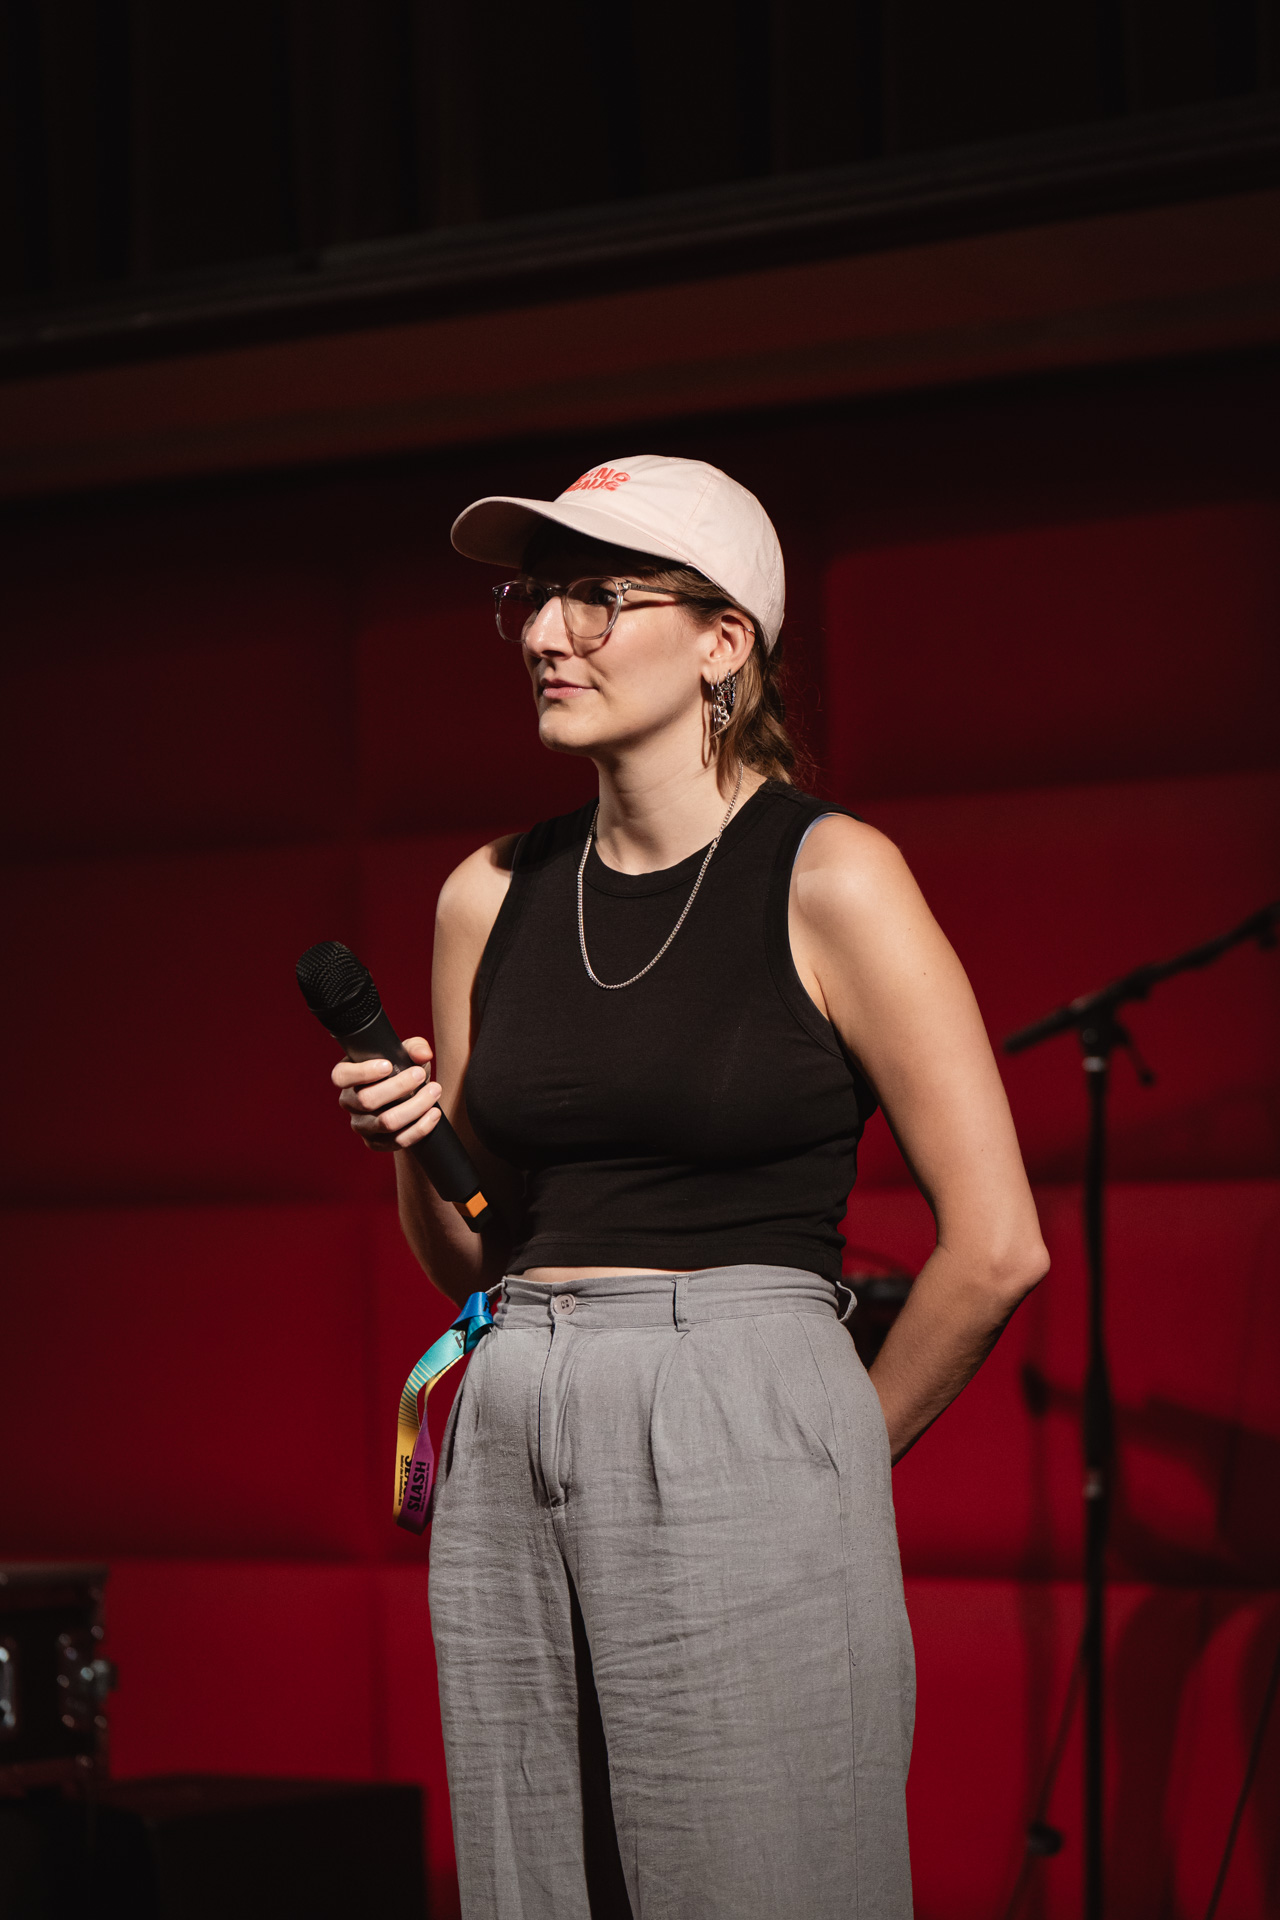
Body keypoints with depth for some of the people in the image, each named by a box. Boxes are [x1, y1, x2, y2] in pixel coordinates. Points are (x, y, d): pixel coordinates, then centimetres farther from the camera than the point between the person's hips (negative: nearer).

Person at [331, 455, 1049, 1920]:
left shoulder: (831, 879, -5)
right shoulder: (491, 897, 11)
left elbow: (997, 1245, -6)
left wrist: (836, 1451, 2)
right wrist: (413, 1151, -1)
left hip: (738, 1462, -5)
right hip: (508, 1458, 5)